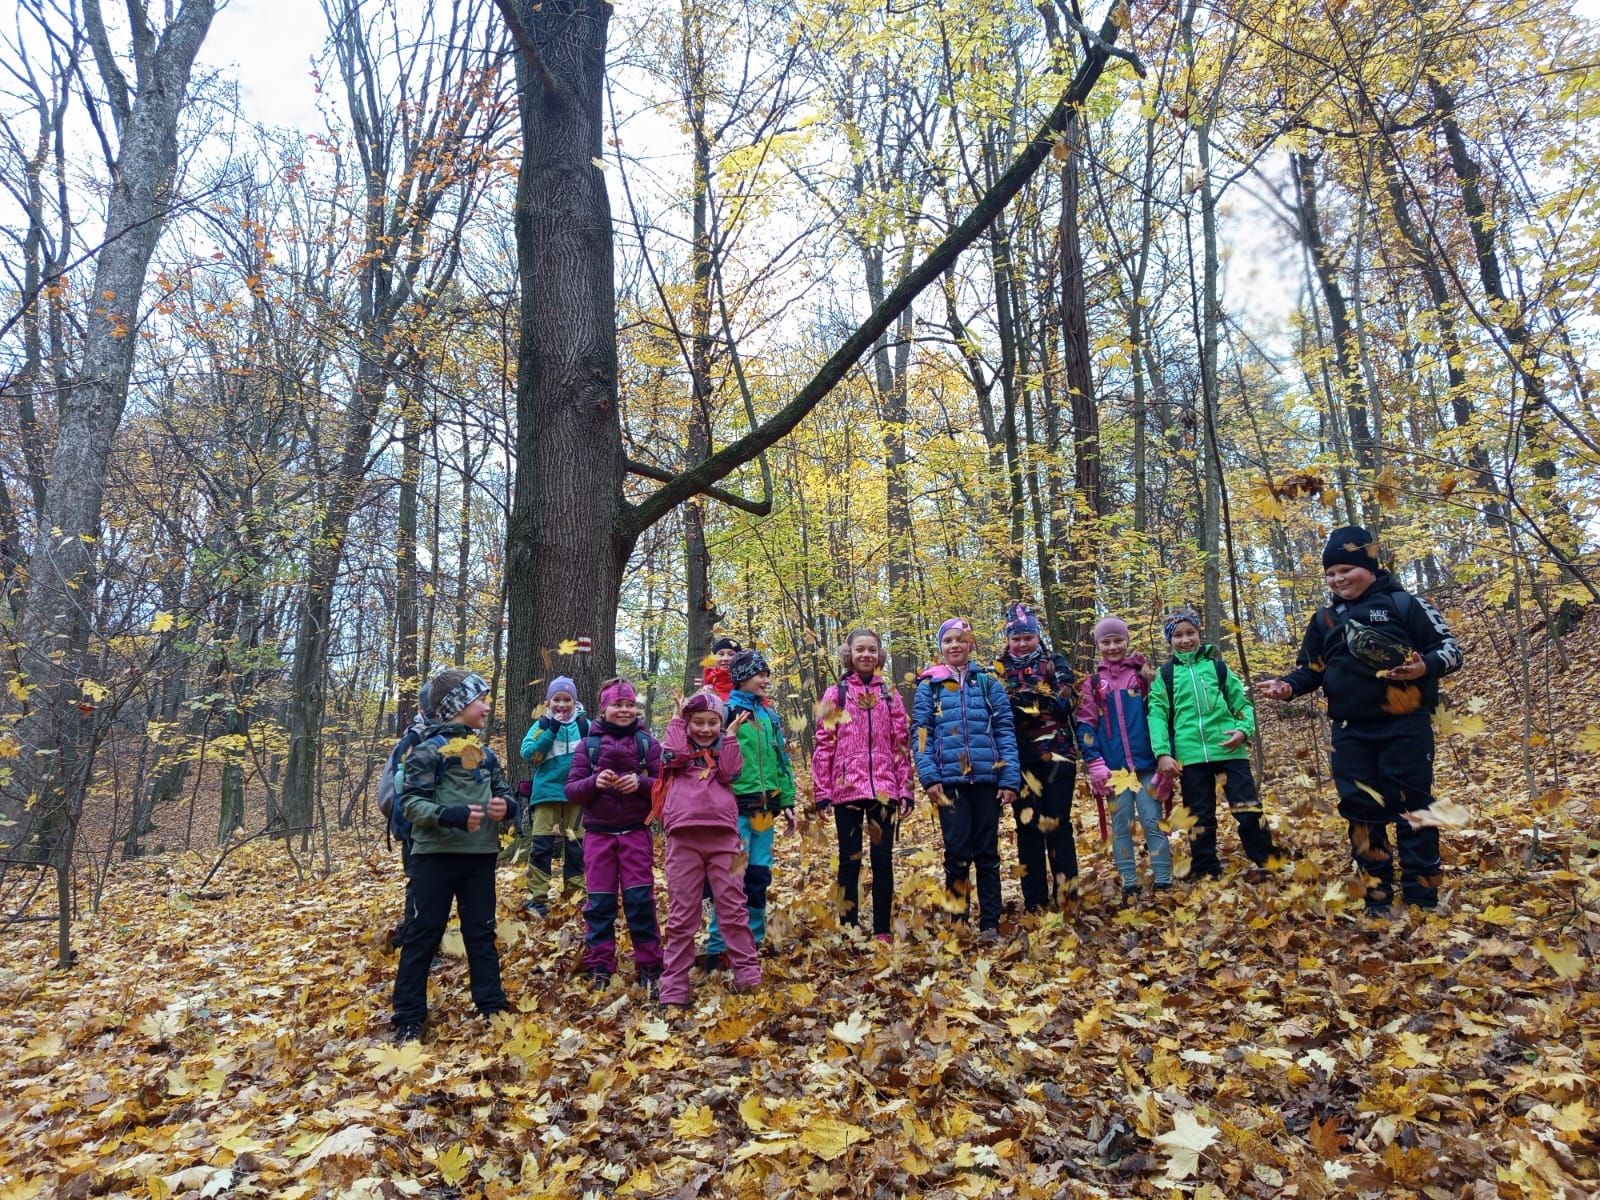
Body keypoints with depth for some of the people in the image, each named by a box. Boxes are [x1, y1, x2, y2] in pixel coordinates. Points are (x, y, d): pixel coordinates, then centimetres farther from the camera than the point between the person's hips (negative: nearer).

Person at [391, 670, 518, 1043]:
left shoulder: (486, 753, 12)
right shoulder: (429, 749, -7)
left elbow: (504, 792, 16)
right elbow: (410, 803, -13)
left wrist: (506, 806, -8)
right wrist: (452, 815, -28)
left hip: (480, 856, 6)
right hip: (436, 855, -5)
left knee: (482, 932, 12)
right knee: (422, 935, 3)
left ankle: (493, 1007, 21)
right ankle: (409, 1018, 13)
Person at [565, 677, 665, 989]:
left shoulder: (648, 743, 3)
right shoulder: (588, 744, 4)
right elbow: (571, 790, 0)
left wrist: (641, 782, -20)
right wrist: (594, 782, -20)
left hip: (636, 833, -1)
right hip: (598, 834, 1)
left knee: (640, 899, -1)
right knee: (599, 902, 5)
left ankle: (649, 967, 9)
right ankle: (599, 969, 15)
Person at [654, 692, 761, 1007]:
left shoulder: (725, 747, 17)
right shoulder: (680, 744, 15)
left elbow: (730, 774, -2)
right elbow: (672, 758, -9)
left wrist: (731, 735, 0)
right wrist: (676, 722, 1)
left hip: (722, 833, 1)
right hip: (683, 835, -1)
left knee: (733, 906, 3)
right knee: (681, 913, 2)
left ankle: (748, 974, 12)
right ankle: (674, 986, 7)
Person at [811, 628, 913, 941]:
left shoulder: (890, 694, 9)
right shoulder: (835, 695, 3)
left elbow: (902, 745, 8)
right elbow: (823, 746, 0)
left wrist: (905, 789, 2)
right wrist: (821, 792, -5)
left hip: (884, 788, 2)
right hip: (846, 789, -1)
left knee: (883, 861, 6)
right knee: (850, 861, 6)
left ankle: (883, 930, 15)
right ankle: (848, 930, 14)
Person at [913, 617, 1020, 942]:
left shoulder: (988, 682, 8)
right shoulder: (929, 686, 7)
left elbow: (1005, 731, 4)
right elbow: (920, 733, 2)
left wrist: (1011, 779, -4)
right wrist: (928, 776, -10)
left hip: (987, 778, 1)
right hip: (949, 779, -1)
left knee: (987, 853, 6)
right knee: (958, 852, -1)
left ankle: (990, 925, 14)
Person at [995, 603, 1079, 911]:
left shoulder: (1056, 663, 7)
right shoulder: (998, 670, 9)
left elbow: (1064, 702, -9)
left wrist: (1019, 700, -20)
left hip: (1055, 753, -1)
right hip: (1019, 758, 1)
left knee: (1058, 823, -1)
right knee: (1027, 825, 5)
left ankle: (1066, 893, 8)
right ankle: (1035, 900, 13)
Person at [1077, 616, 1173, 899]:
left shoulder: (1144, 672, 6)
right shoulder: (1092, 681, 7)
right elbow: (1085, 725, 4)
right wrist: (1094, 764, -7)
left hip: (1147, 762, -1)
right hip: (1114, 767, 1)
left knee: (1153, 821, 0)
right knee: (1121, 825, 4)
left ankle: (1164, 883, 6)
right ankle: (1129, 886, 9)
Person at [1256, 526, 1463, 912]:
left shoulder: (1404, 604, 0)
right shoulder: (1325, 618, 13)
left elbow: (1450, 648, 0)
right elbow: (1312, 668, 19)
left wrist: (1426, 666, -21)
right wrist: (1288, 685, -1)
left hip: (1405, 727, -4)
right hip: (1350, 733, 4)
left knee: (1412, 808, 1)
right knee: (1362, 811, 5)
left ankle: (1421, 898, 9)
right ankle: (1378, 898, 13)